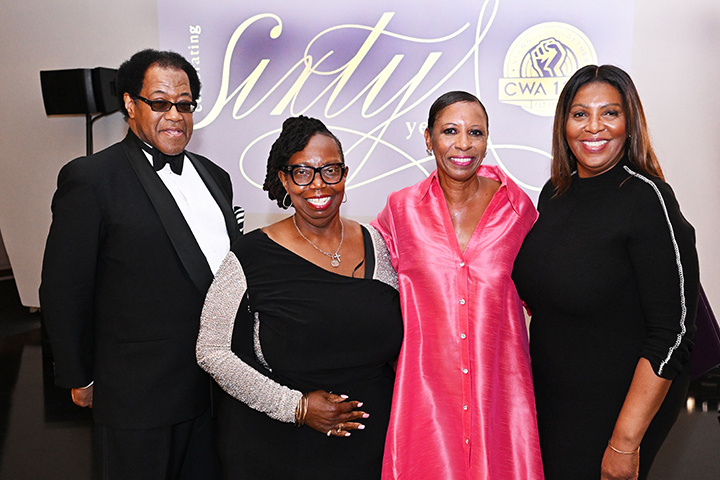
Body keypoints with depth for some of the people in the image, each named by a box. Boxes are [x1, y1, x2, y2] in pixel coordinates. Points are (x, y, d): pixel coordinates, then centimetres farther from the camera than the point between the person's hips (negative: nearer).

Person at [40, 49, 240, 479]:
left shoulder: (214, 176, 10)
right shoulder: (91, 179, -11)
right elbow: (63, 292, -8)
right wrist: (81, 380, -4)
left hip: (218, 387, 6)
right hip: (140, 397, -5)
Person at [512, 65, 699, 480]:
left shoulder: (648, 199, -19)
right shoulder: (554, 193, 2)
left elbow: (672, 333, -21)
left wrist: (626, 441, -21)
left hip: (616, 409, -6)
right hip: (549, 398, 6)